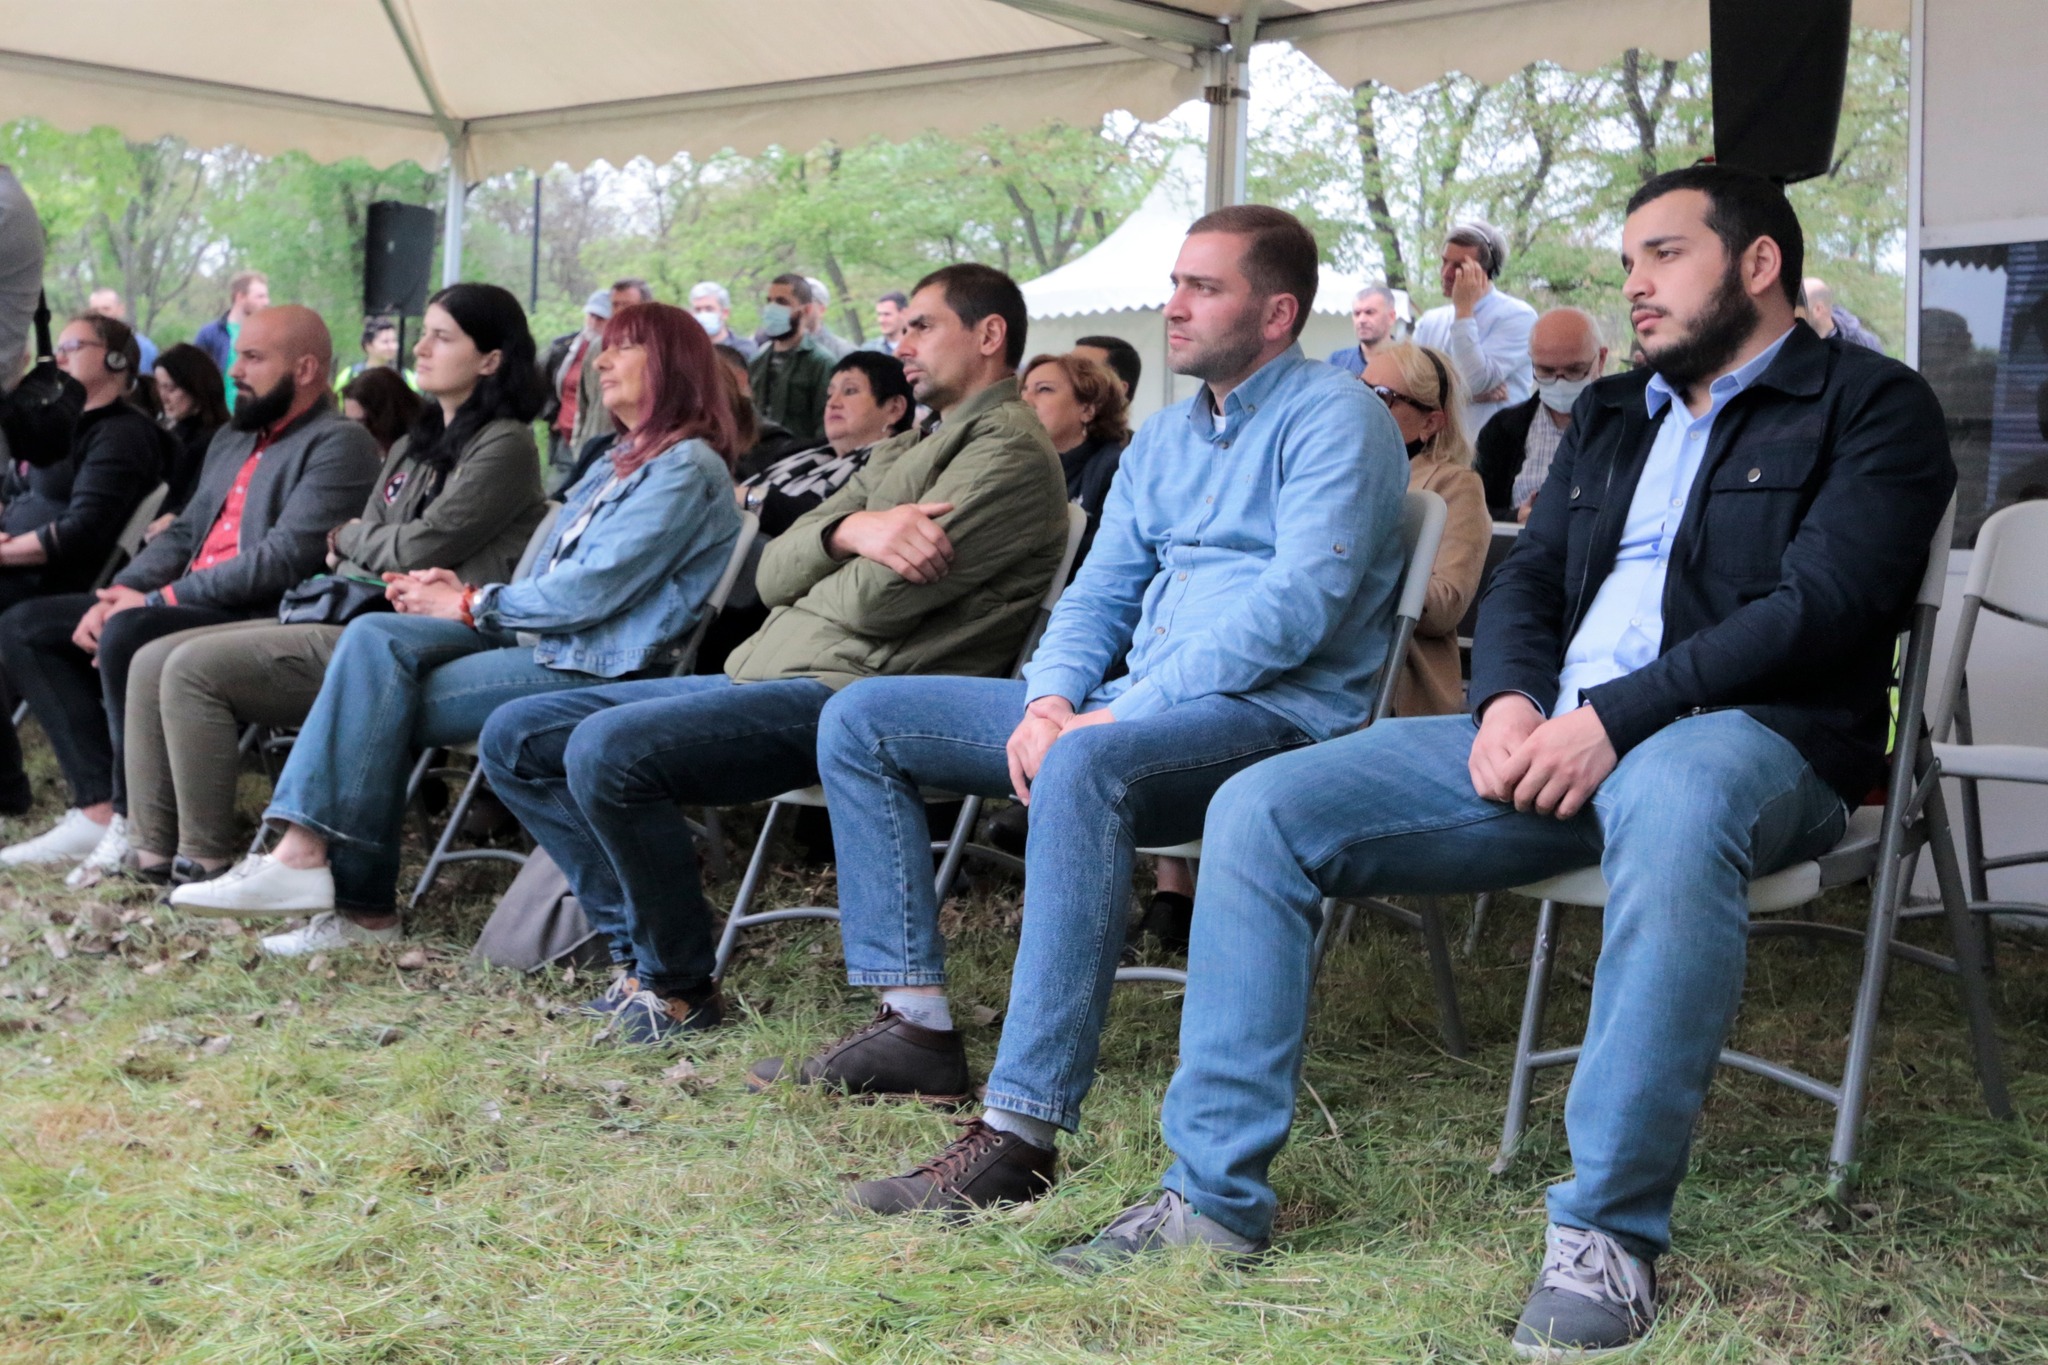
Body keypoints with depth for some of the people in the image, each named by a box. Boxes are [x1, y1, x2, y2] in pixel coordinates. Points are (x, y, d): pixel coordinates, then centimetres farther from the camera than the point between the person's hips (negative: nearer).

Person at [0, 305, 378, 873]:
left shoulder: (339, 444, -9)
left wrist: (159, 600, -18)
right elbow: (184, 532, 21)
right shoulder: (233, 438, 21)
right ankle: (99, 806, -8)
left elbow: (285, 557, -19)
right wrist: (120, 593, 0)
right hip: (182, 605, 10)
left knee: (127, 635, -34)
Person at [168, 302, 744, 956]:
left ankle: (364, 902, -15)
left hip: (599, 669, -9)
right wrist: (467, 591, 3)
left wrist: (470, 605, -7)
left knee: (381, 705, -19)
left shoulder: (687, 467, -9)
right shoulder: (618, 462, 25)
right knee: (377, 637, -14)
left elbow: (592, 590, -17)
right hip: (539, 640, 9)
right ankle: (305, 852, -23)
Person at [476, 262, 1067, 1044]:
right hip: (762, 672, 10)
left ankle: (680, 987, -11)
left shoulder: (1009, 452, -5)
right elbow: (773, 574, 13)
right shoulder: (902, 453, 25)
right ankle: (639, 953, 2)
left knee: (607, 747, -29)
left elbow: (877, 599, -16)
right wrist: (848, 530, -8)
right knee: (516, 738, 5)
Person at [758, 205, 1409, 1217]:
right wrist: (1050, 699, -4)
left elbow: (1296, 607, -18)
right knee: (861, 720, 4)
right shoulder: (1165, 435, 21)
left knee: (1086, 766, -42)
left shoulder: (1334, 418, -5)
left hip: (1271, 716, -9)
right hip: (1126, 709, 9)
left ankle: (1020, 1133, -42)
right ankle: (917, 1024, -1)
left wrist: (1110, 714, -22)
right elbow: (1099, 592, 19)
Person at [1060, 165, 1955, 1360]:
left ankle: (1610, 1234, -32)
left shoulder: (1870, 403, 4)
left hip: (1751, 732, -6)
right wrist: (1511, 699, -5)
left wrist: (1615, 716, -20)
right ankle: (1216, 1195, -7)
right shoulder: (1612, 416, 26)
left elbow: (1823, 603, -10)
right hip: (1550, 728, 7)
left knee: (1675, 811, -44)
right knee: (1262, 811, -10)